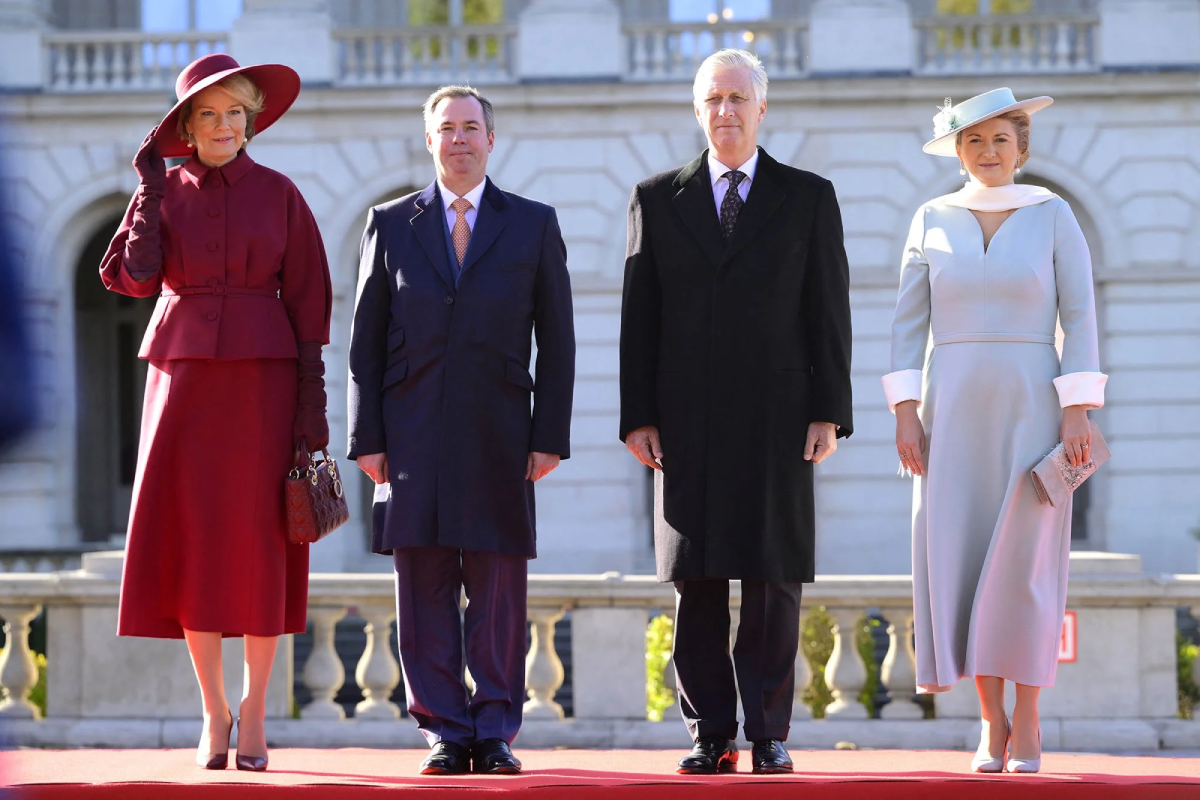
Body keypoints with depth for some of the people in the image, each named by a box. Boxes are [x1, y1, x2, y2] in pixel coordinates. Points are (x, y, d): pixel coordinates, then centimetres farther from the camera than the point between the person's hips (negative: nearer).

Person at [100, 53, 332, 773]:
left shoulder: (279, 194, 3)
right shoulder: (163, 191, 6)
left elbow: (307, 299, 2)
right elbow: (136, 275, -8)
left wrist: (312, 396, -4)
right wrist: (150, 189, -6)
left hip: (262, 375, -1)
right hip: (185, 372, 1)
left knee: (259, 541, -2)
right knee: (188, 537, -2)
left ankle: (254, 713, 8)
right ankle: (214, 709, 10)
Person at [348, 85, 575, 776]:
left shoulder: (534, 225, 9)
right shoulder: (391, 224, 10)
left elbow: (556, 339, 6)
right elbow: (367, 341, 8)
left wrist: (551, 436, -2)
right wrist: (367, 437, 0)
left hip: (498, 435, -1)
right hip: (412, 437, 1)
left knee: (499, 589, -1)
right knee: (425, 589, 0)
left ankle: (495, 732, 6)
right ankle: (445, 735, 6)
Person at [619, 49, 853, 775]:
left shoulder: (809, 198, 8)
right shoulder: (658, 199, 11)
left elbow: (829, 314, 5)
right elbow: (639, 318, 8)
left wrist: (828, 413, -3)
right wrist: (637, 416, 0)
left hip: (778, 420, -1)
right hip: (687, 422, 1)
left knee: (773, 581, -2)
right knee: (697, 582, 1)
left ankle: (769, 734, 4)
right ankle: (712, 735, 6)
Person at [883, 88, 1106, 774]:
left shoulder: (1054, 215, 1)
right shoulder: (933, 220, 6)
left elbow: (1080, 318, -2)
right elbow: (909, 324, 5)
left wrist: (1077, 411, -11)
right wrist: (905, 413, -3)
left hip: (1032, 408, -2)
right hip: (953, 409, 2)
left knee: (1025, 564, -6)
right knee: (962, 562, -2)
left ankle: (1028, 727, 3)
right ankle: (993, 723, 9)